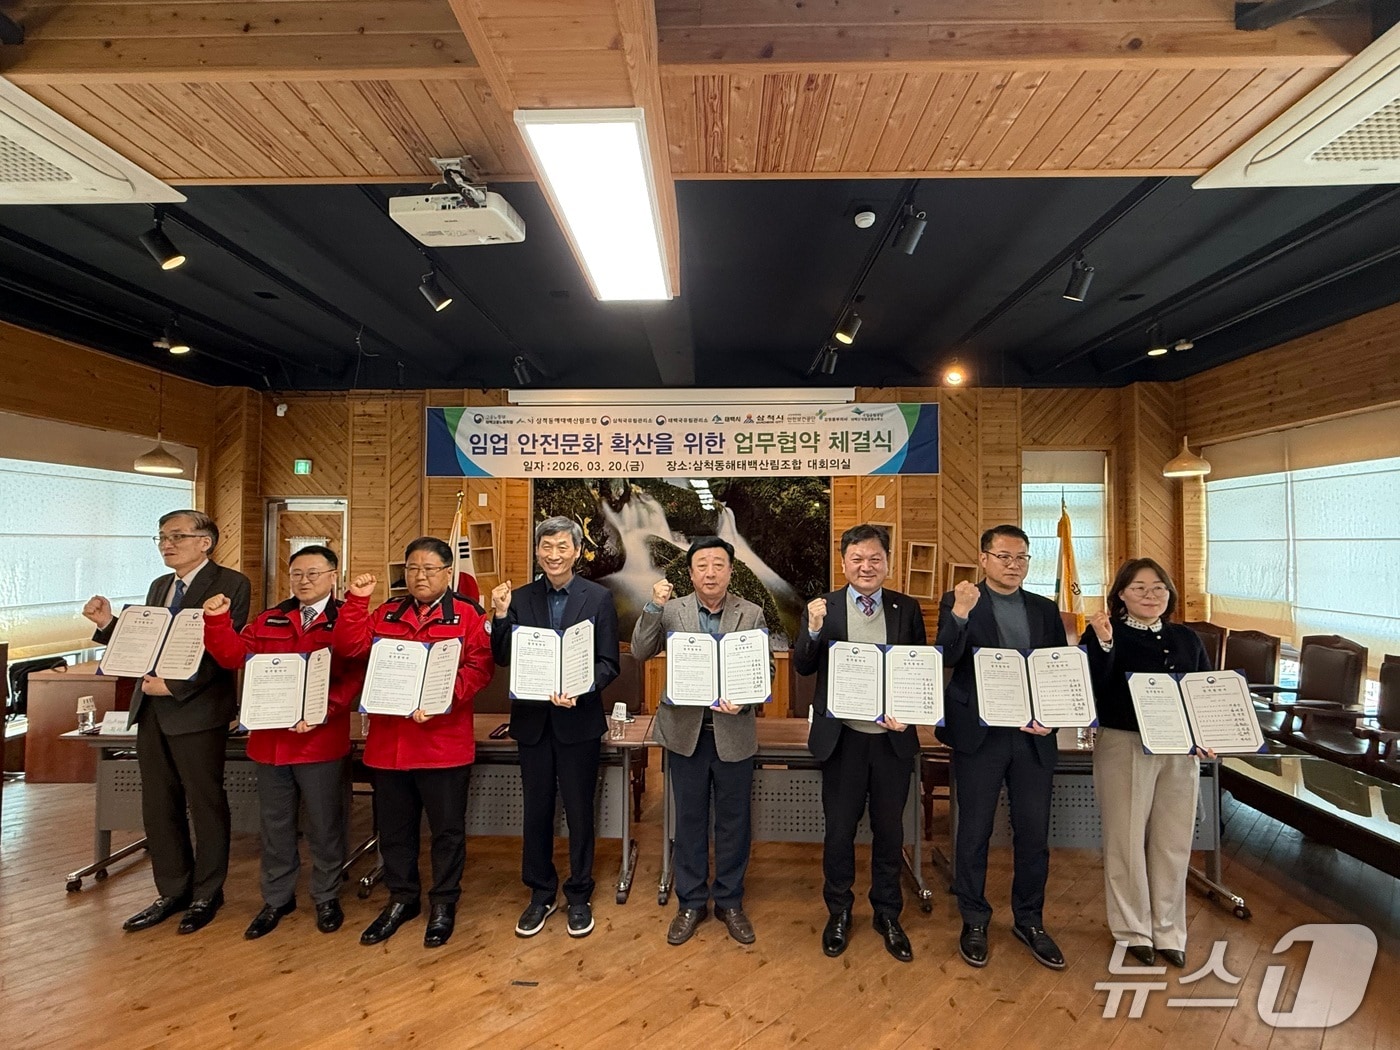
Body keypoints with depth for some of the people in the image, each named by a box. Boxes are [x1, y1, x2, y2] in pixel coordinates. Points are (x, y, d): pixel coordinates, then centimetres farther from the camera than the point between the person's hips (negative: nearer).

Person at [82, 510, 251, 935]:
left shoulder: (230, 584, -9)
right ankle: (173, 892, 29)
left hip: (197, 710, -7)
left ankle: (206, 895, 22)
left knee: (205, 804, 5)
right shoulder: (159, 587, 16)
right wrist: (108, 624, 0)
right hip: (151, 709, 8)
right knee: (158, 806, 14)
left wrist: (176, 686, -20)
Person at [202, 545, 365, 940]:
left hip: (322, 741, -5)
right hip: (270, 739, 5)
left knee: (324, 825, 9)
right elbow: (234, 656, 1)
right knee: (275, 824, 18)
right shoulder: (269, 621, 11)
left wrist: (321, 713, -26)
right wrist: (216, 620, -12)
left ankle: (326, 898, 28)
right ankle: (277, 898, 36)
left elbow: (354, 678, -15)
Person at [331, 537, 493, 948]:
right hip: (388, 741, 5)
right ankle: (402, 899, 37)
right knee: (394, 827, 18)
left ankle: (444, 904, 27)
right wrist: (356, 600, -5)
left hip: (444, 742, -4)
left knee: (447, 829, 8)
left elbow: (478, 667, -12)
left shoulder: (467, 615, -2)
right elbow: (347, 646, 2)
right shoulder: (386, 614, 12)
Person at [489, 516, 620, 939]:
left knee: (579, 812, 11)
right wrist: (501, 615, -16)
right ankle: (540, 894, 34)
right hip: (533, 719, 2)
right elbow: (503, 659, -2)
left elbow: (608, 663, -7)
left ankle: (579, 896, 30)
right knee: (536, 811, 15)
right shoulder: (520, 598, 2)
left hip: (579, 720, -2)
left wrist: (581, 690, -24)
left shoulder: (599, 598, -5)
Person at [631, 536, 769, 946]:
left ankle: (729, 902, 34)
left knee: (733, 821, 13)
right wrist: (654, 606, -20)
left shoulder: (752, 615, -3)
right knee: (690, 820, 14)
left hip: (734, 732, 0)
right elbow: (640, 652, -9)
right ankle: (691, 902, 33)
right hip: (685, 731, 0)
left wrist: (743, 701, -22)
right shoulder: (671, 610, -2)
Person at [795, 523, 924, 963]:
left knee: (889, 831, 17)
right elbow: (803, 668, -7)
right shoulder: (824, 608, -4)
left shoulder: (908, 609, 0)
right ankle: (838, 913, 35)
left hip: (894, 738, 1)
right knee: (839, 830, 13)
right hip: (842, 737, -1)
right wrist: (814, 629, -25)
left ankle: (887, 915, 38)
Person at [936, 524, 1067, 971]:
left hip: (1033, 737, 3)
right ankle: (974, 921, 28)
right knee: (974, 832, 9)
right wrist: (960, 615, -30)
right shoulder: (958, 602, -4)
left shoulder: (1045, 610, 9)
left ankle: (1029, 921, 33)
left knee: (1034, 834, 12)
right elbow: (945, 660, -16)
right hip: (979, 734, -3)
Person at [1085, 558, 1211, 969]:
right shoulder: (1107, 634, -6)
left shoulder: (1186, 638, 10)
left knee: (1173, 842, 12)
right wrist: (1103, 644, -29)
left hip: (1181, 751, 5)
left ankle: (1168, 931, 27)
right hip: (1125, 748, -4)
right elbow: (1094, 689, -17)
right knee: (1127, 839, 6)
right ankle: (1133, 930, 22)